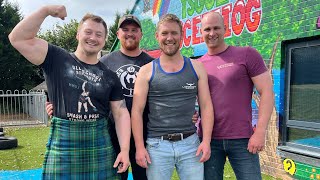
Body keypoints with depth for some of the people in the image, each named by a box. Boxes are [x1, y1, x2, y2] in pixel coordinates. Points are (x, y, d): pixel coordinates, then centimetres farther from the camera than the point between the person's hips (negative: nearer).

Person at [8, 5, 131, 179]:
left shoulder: (110, 76, 6)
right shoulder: (57, 59, 2)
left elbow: (121, 113, 3)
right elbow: (18, 38, -6)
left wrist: (124, 150, -5)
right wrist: (45, 10, -12)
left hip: (100, 147, 2)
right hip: (62, 145, -2)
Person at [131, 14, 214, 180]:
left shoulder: (196, 68, 6)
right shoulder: (147, 71, 1)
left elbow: (206, 106, 4)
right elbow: (137, 111, -1)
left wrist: (206, 140, -5)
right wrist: (139, 147, -7)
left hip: (190, 143, 1)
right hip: (157, 144, -1)